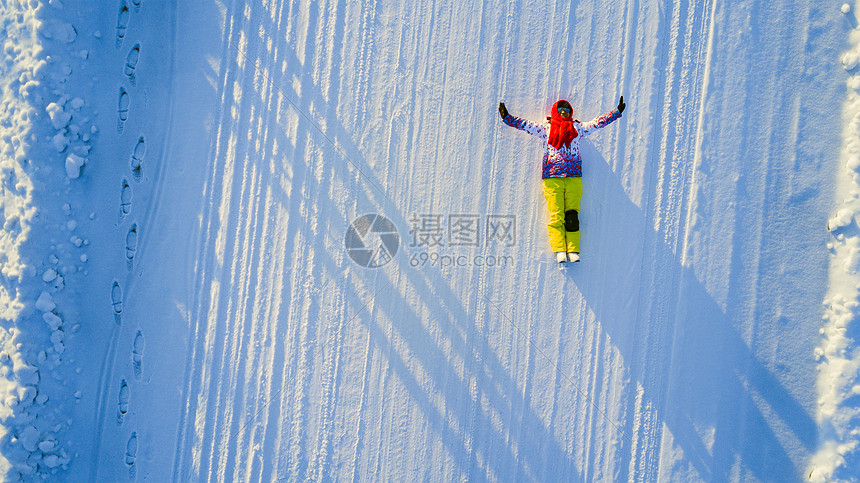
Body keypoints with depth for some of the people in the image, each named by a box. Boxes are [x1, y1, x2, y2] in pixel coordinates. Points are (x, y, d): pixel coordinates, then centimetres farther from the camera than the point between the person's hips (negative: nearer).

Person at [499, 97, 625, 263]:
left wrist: (617, 112, 21)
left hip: (573, 178, 1)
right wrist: (507, 117, 7)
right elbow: (525, 124, 15)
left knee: (572, 217, -7)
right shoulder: (545, 129, 17)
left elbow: (598, 122, 23)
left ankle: (573, 250, -7)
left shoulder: (578, 128, 21)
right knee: (556, 215, -9)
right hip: (552, 178, -1)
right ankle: (560, 251, -9)